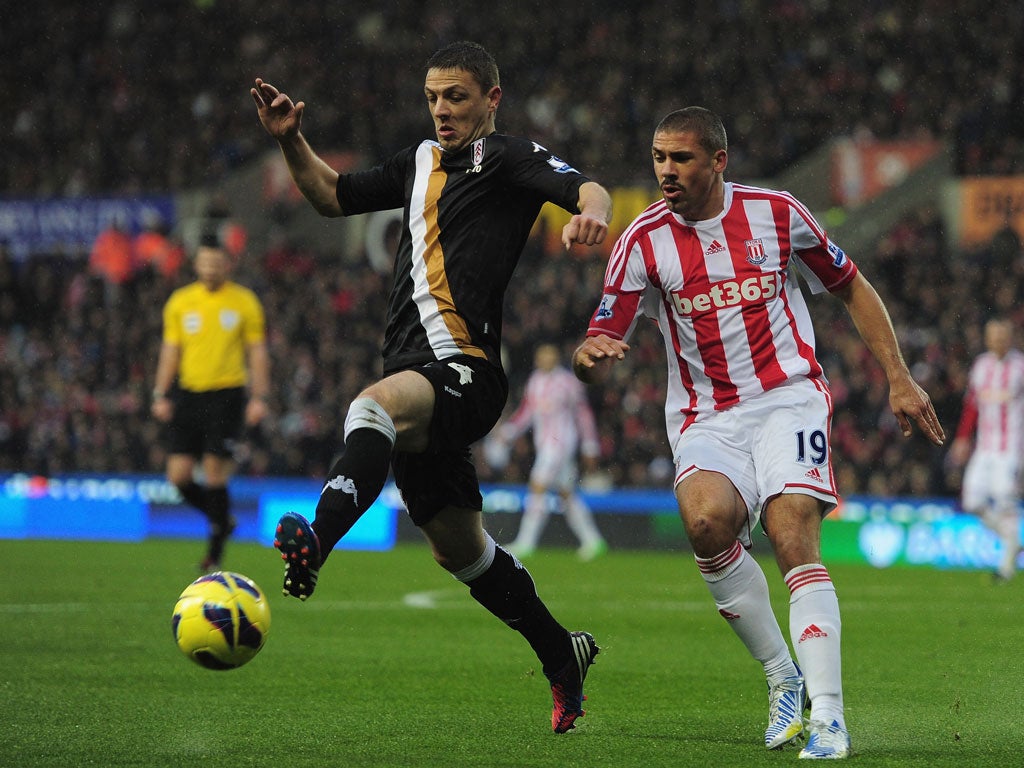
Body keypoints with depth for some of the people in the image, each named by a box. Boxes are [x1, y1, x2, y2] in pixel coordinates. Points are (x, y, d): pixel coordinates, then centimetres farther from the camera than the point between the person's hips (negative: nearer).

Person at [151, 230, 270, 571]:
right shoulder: (180, 302, 8)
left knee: (215, 475, -8)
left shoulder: (244, 302, 1)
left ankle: (215, 554, 4)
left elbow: (257, 352, 3)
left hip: (226, 395, -3)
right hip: (188, 394, 3)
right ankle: (222, 519, 24)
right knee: (178, 476, -3)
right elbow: (170, 350, 12)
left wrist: (259, 397, -4)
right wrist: (161, 395, 5)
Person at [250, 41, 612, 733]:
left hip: (467, 370, -9)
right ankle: (563, 656, 31)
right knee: (459, 548, 16)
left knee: (376, 407, -39)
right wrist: (292, 141, 15)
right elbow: (333, 196, 32)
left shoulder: (507, 156, 0)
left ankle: (316, 542, -61)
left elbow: (585, 188, -17)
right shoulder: (423, 161, 23)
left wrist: (591, 209, -41)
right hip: (418, 375, 9)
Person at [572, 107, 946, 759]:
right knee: (707, 519, -29)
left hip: (788, 396, -1)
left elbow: (852, 289, 14)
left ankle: (828, 714, -25)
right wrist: (589, 356, -28)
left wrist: (899, 378, 9)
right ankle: (783, 676, -11)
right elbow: (602, 354, -3)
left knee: (793, 538, -23)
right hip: (706, 417, 1)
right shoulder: (644, 241, -1)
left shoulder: (777, 214, 0)